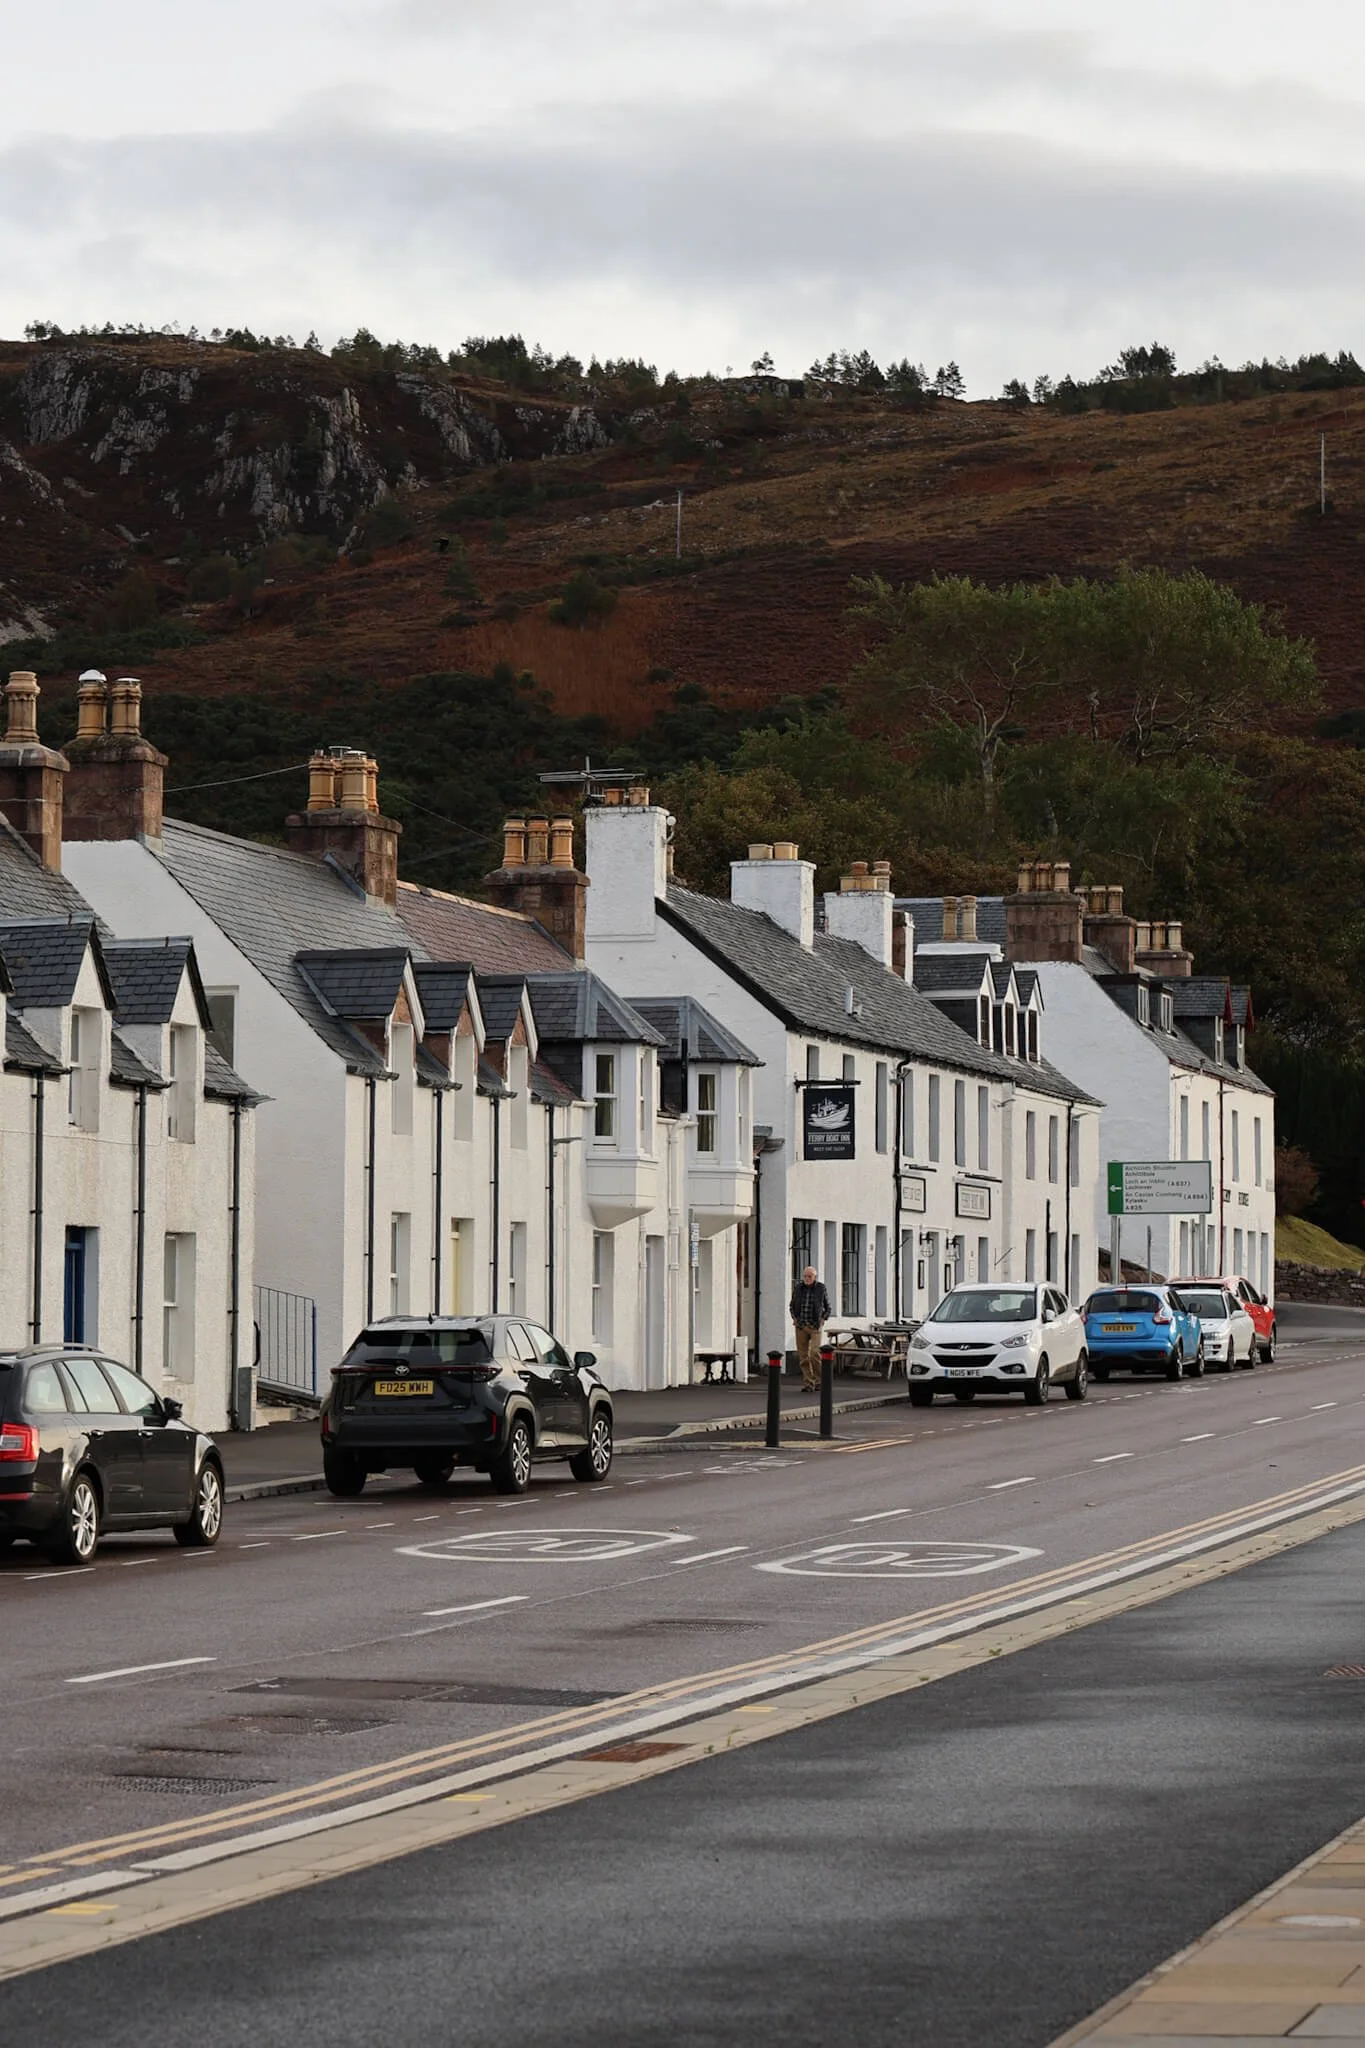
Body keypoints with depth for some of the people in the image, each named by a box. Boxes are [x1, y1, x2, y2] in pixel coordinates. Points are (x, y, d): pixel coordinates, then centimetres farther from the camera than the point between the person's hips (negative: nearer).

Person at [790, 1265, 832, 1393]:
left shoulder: (820, 1288, -2)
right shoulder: (798, 1288, 4)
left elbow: (827, 1307, 10)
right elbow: (792, 1305, 19)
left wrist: (823, 1320, -2)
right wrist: (794, 1318, 5)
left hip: (815, 1327, -3)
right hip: (801, 1325, 3)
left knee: (814, 1353, -16)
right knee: (803, 1356, 0)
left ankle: (819, 1382, -4)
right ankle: (808, 1384, 5)